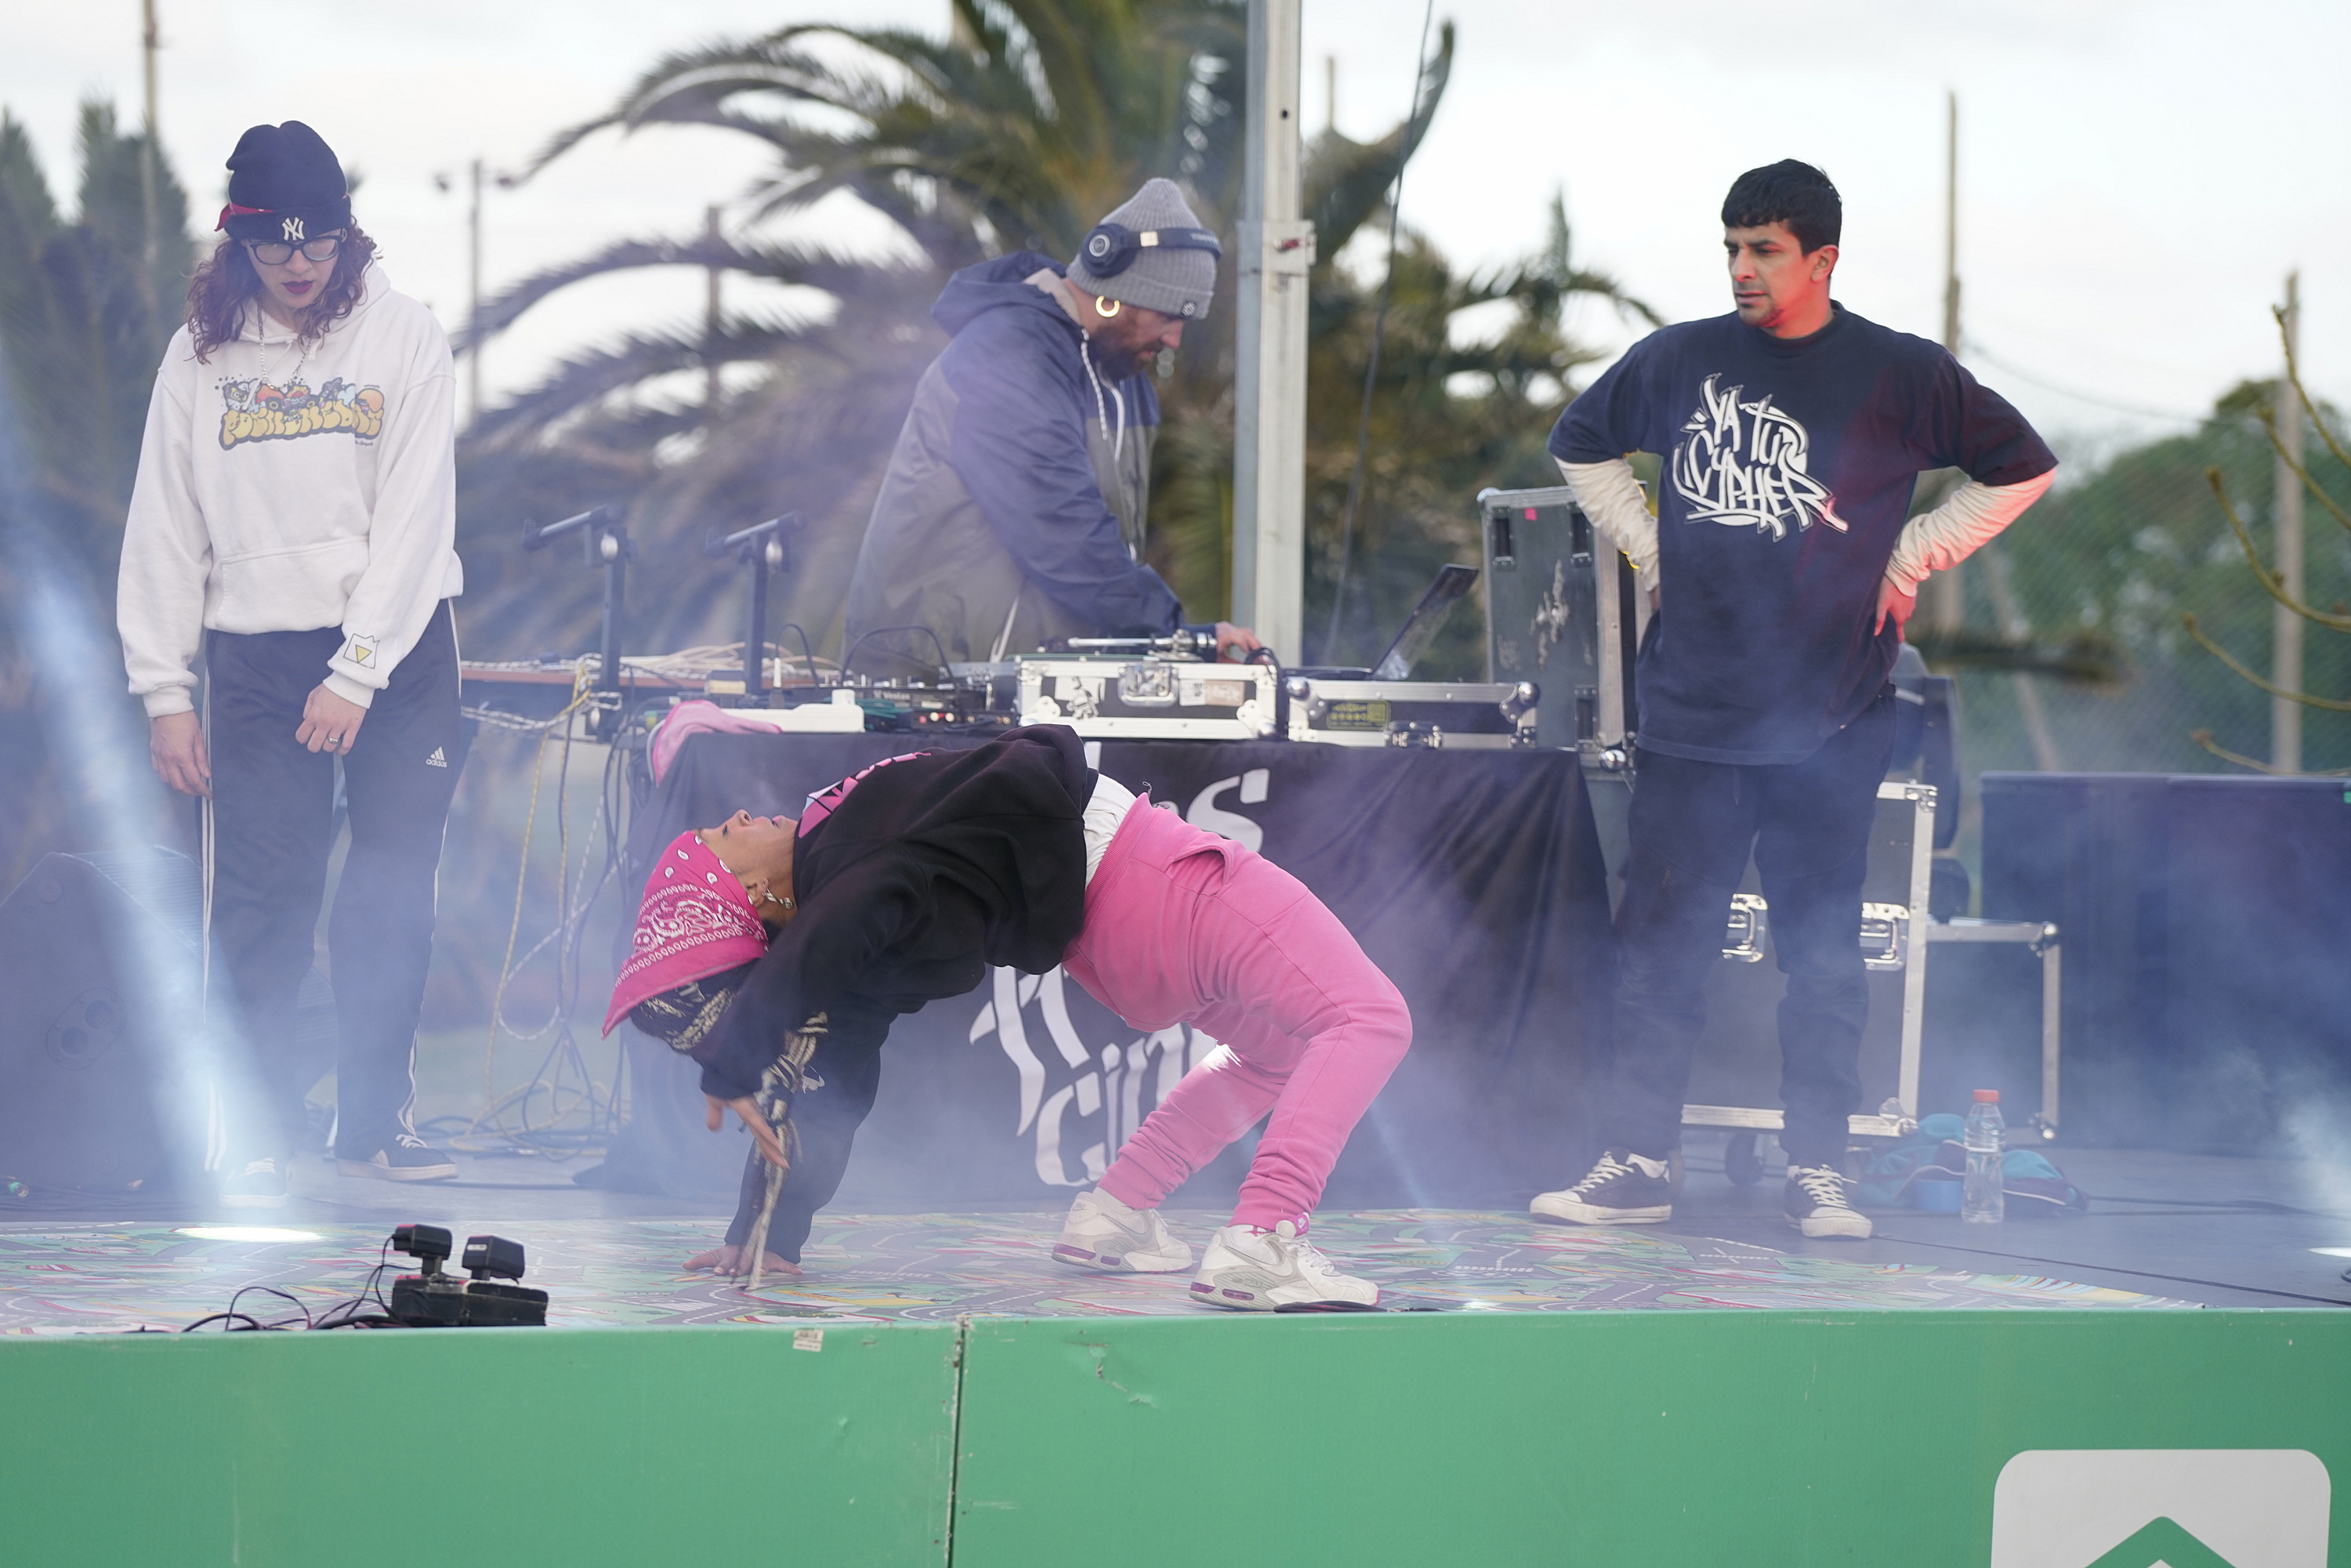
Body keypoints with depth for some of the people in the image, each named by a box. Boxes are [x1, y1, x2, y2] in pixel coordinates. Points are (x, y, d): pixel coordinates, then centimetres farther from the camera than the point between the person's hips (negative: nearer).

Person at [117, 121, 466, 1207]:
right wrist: (165, 689, -1)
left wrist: (354, 673, -14)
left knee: (394, 896, 2)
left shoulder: (401, 336, -2)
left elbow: (415, 513, -8)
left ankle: (374, 1118, 13)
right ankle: (258, 1136, 3)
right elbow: (165, 527, 6)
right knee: (261, 902, -3)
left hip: (399, 650, 0)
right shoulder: (202, 354, 4)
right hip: (255, 656, 0)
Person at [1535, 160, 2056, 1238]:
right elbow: (1581, 444, 26)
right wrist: (1650, 549, 13)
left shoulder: (1899, 376, 0)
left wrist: (1907, 563, 2)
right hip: (1690, 709, 2)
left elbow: (2023, 469, 9)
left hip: (1830, 717, -2)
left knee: (1822, 949, 0)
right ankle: (1635, 1162, 6)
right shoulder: (1678, 361, 8)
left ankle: (1817, 1171, 6)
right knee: (1659, 941, 1)